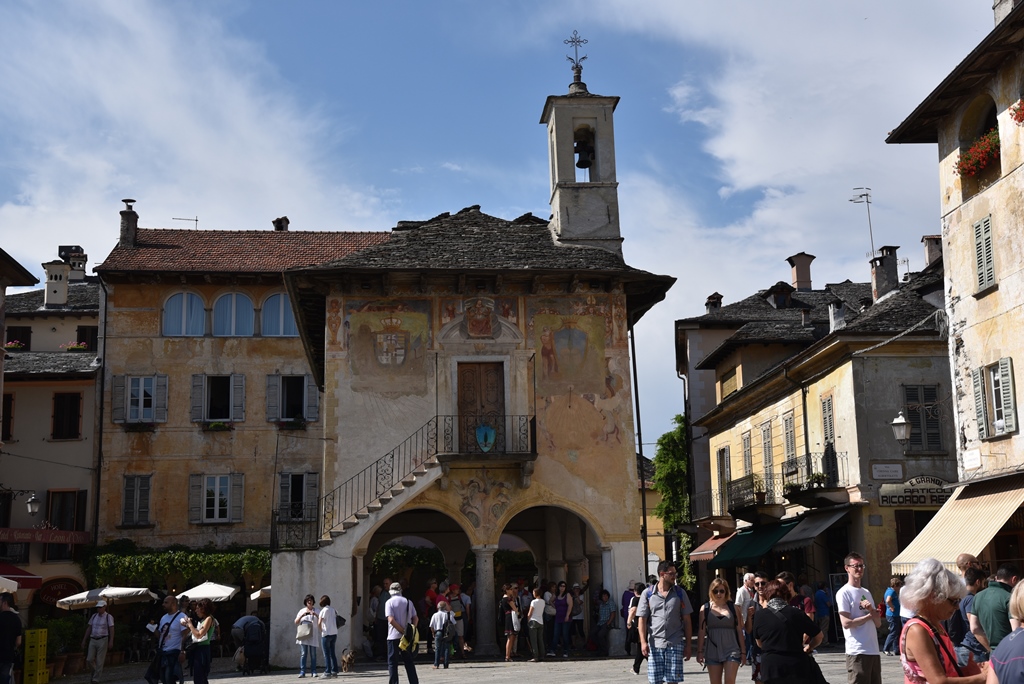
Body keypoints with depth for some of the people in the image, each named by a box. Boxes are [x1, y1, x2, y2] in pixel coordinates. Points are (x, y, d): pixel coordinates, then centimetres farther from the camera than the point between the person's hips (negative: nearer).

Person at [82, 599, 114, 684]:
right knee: (89, 659, 0)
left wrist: (111, 641, -21)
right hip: (92, 640, 5)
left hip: (102, 640, -5)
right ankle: (96, 671, 27)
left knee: (99, 661, -2)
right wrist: (84, 640, 12)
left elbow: (111, 629, -11)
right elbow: (89, 628, 14)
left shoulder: (108, 617, -4)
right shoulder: (94, 616, 10)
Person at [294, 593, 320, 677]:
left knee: (313, 654, -2)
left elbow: (320, 621, 0)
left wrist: (315, 615, -17)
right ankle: (302, 672, -6)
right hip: (303, 635, 0)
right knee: (303, 654, -6)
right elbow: (296, 622, 7)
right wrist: (302, 615, -11)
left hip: (313, 636, 0)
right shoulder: (302, 611, 13)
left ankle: (313, 671, 1)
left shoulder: (316, 611, 11)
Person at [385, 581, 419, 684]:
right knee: (409, 661, 13)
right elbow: (416, 618, 3)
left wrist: (403, 631, -13)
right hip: (406, 637, 4)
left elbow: (391, 620, -16)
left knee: (392, 662, 3)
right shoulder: (408, 602, 8)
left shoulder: (389, 602, -6)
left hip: (393, 637, -4)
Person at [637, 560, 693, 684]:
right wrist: (643, 642, -8)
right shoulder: (647, 594, 5)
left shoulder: (680, 593, 7)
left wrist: (688, 645, 4)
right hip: (654, 644, 0)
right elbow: (642, 619, 4)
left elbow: (686, 620, 8)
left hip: (675, 644, 0)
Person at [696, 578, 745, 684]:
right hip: (712, 651, 1)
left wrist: (743, 652, 3)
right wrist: (700, 651, -2)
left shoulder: (733, 608, 5)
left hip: (731, 650, -1)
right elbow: (701, 631, 3)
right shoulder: (705, 609, 4)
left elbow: (739, 631, 5)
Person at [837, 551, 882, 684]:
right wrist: (869, 615, -4)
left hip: (874, 650, 8)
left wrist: (871, 610, -7)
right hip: (857, 652, -8)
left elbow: (878, 623, 14)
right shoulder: (843, 593, -6)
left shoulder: (866, 592, 17)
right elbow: (846, 623, -15)